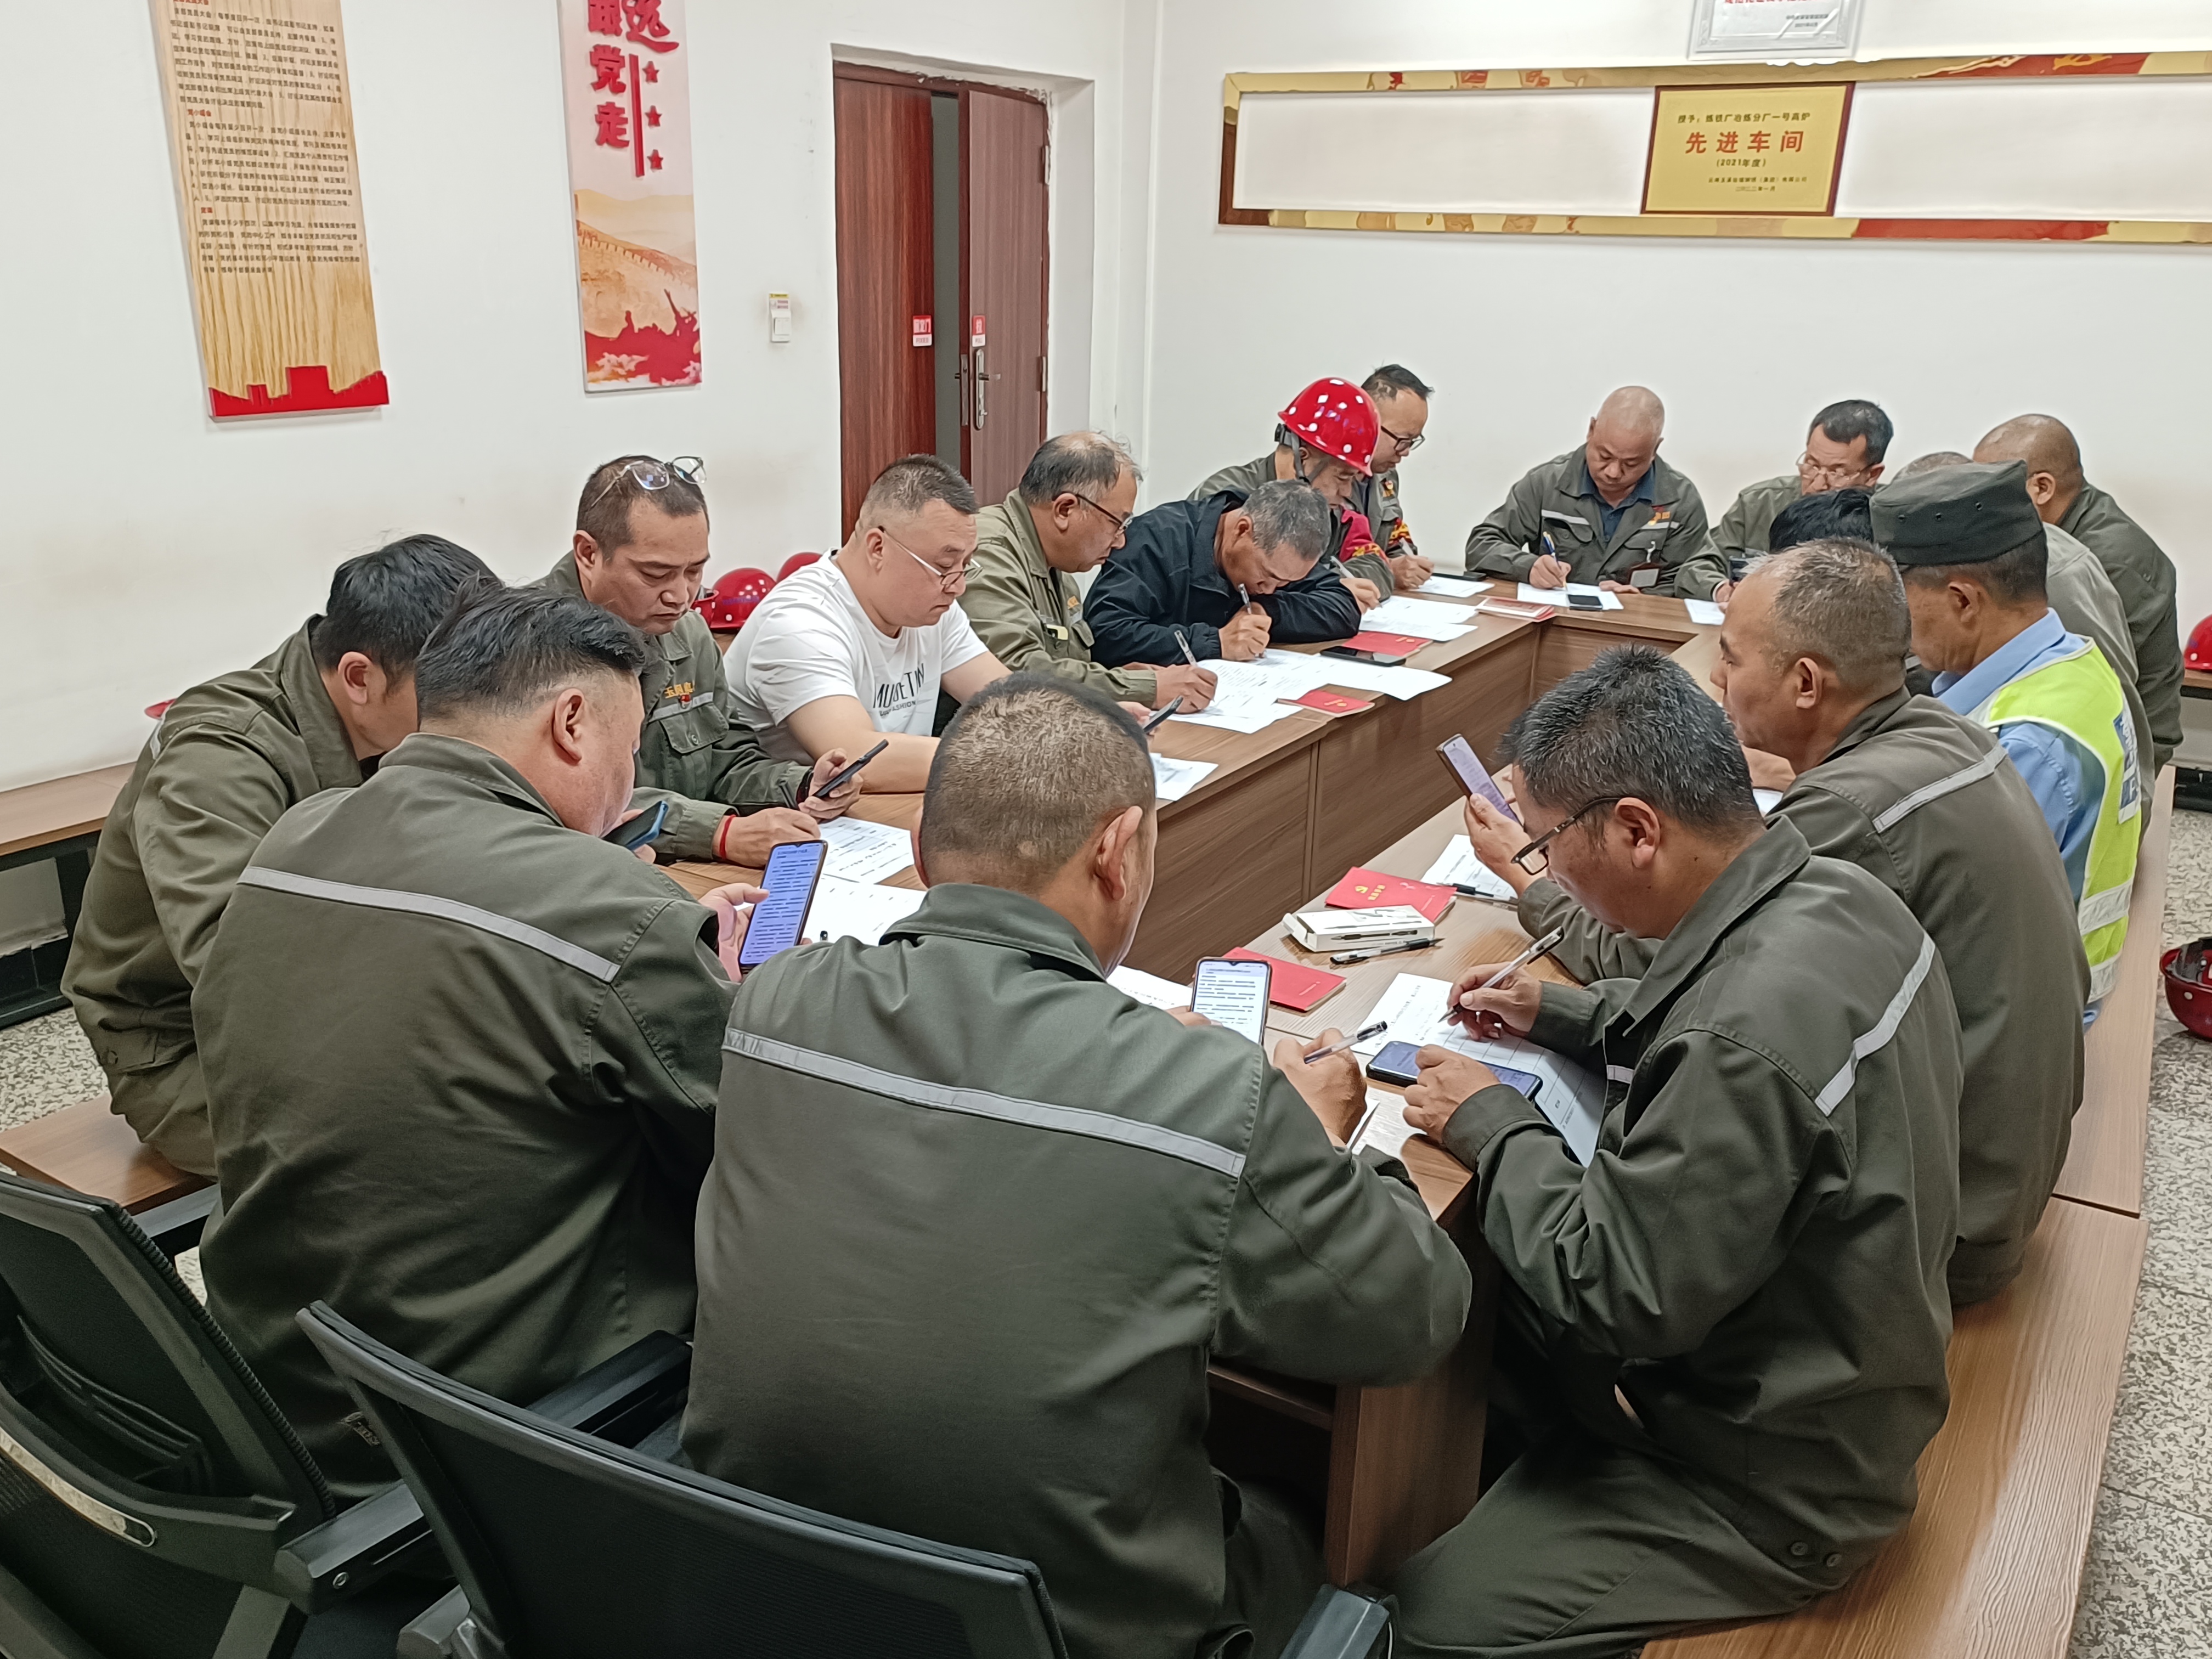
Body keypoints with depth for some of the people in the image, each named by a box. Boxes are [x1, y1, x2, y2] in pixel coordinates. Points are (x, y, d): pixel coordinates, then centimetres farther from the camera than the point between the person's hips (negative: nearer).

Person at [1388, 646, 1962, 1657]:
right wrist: (1566, 1014, 6)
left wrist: (1490, 1125, -16)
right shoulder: (1837, 894, -7)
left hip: (1770, 1486, -9)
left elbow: (1614, 1294, -28)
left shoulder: (1746, 1048, -37)